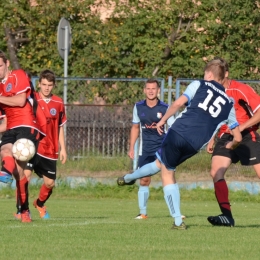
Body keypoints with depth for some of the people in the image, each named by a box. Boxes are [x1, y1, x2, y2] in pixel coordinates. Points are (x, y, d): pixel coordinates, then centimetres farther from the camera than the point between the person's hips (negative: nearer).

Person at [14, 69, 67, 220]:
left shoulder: (58, 103, 6)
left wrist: (63, 149, 11)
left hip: (49, 150, 3)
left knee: (50, 183, 6)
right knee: (26, 175, -21)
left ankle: (40, 204, 37)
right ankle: (20, 210, -10)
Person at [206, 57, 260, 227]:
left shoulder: (241, 90, -14)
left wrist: (241, 127, -22)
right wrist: (212, 140, 12)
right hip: (225, 137, 5)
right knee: (216, 172, -14)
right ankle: (227, 216, -14)